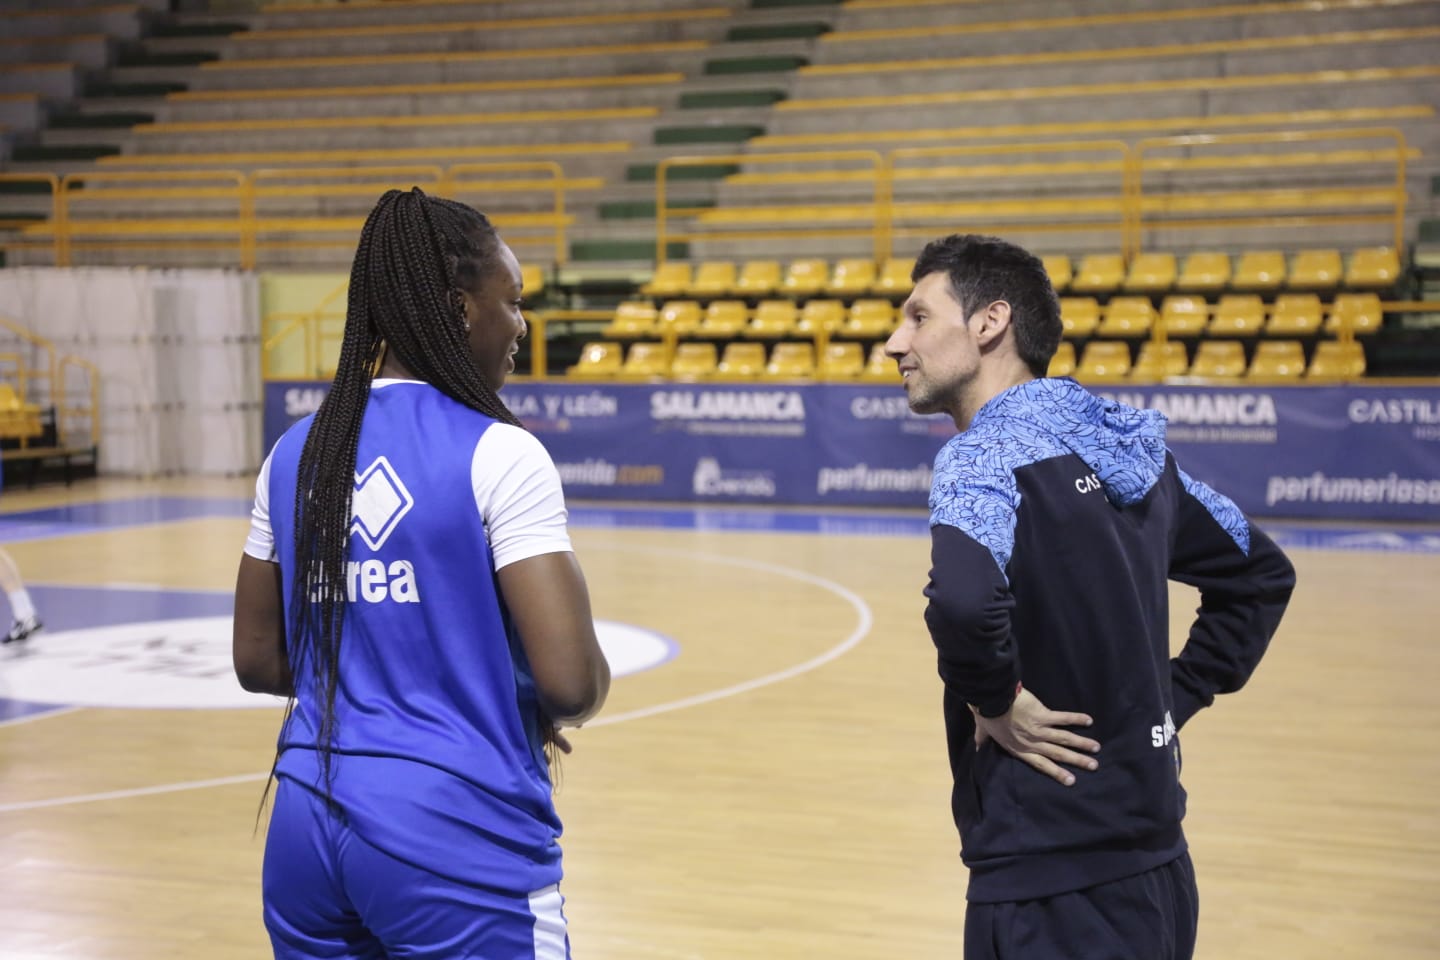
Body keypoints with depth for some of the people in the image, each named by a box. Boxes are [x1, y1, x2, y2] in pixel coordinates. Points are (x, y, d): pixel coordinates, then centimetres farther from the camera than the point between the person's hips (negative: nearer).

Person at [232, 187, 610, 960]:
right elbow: (572, 681, -18)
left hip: (308, 823, 6)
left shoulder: (297, 454, 6)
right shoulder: (498, 454, -12)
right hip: (457, 837, -6)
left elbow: (258, 661, 11)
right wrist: (549, 714, 3)